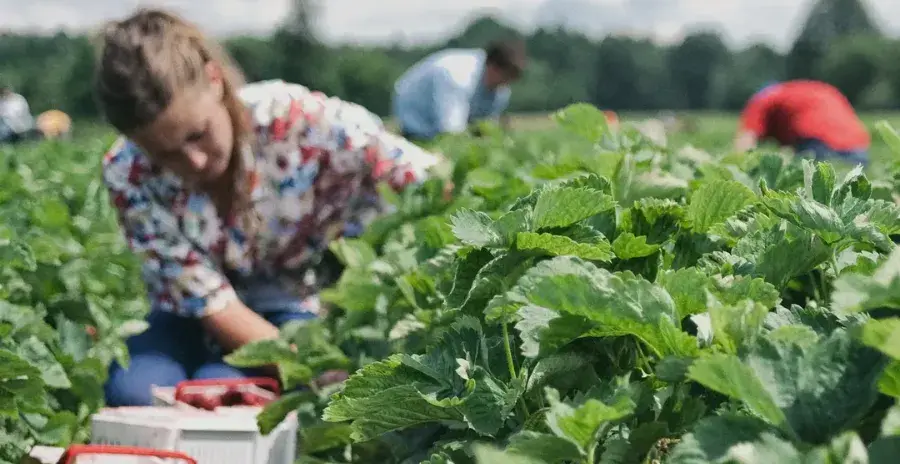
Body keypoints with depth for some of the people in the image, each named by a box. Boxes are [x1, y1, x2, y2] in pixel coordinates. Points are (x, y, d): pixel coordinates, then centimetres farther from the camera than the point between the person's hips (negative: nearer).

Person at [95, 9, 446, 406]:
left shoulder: (301, 121, -26)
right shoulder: (129, 175, -21)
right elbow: (211, 302, -22)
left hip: (291, 309, -2)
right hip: (192, 316, 2)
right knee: (134, 391, -30)